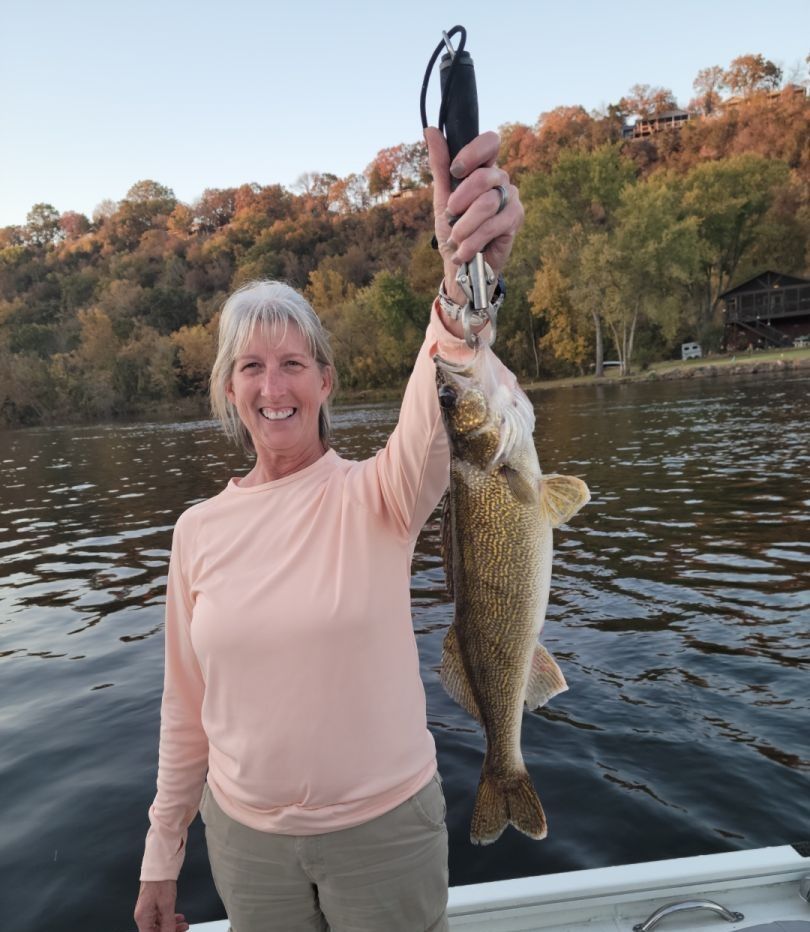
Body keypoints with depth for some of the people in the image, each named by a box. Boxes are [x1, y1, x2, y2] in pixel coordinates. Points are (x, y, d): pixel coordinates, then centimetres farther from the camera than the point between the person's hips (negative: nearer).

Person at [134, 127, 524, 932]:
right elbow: (186, 705, 3)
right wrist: (162, 853, 9)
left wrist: (467, 280, -57)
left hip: (385, 824, -2)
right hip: (246, 835, 3)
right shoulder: (198, 529, -6)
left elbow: (440, 414, -39)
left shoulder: (376, 495, -16)